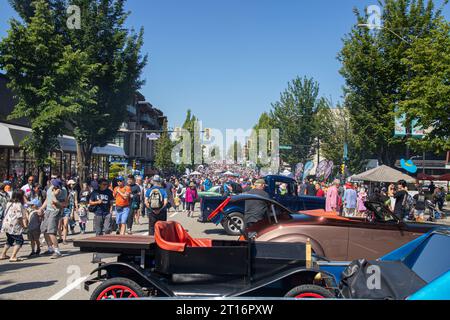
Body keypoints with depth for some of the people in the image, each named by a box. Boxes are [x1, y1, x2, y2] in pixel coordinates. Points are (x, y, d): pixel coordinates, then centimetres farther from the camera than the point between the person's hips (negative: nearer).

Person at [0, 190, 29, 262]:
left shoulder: (9, 203, 12)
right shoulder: (19, 205, -14)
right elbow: (19, 217, -19)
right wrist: (24, 225, -7)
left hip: (6, 225, 9)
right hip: (14, 226, -9)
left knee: (9, 240, 24)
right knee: (19, 240, -3)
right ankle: (13, 257, -11)